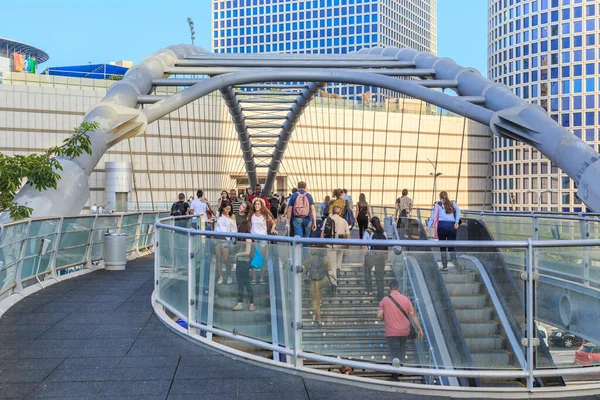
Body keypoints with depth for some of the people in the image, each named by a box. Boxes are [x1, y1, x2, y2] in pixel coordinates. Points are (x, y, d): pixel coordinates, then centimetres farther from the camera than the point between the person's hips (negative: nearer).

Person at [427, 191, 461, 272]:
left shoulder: (437, 204, 11)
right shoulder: (453, 203, 17)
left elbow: (433, 217, 5)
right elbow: (458, 210, -1)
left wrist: (428, 226, 6)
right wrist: (456, 222, -8)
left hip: (442, 225, -2)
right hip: (452, 225, 2)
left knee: (443, 247, 6)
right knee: (451, 246, 6)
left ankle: (445, 266, 2)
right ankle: (454, 259, -24)